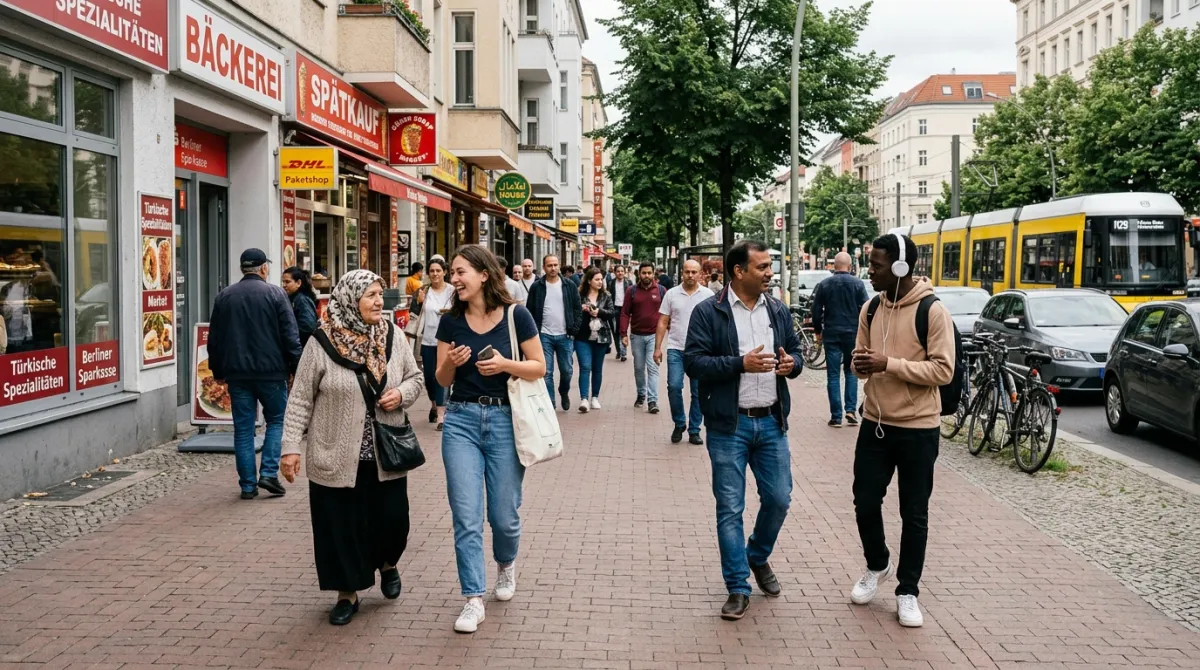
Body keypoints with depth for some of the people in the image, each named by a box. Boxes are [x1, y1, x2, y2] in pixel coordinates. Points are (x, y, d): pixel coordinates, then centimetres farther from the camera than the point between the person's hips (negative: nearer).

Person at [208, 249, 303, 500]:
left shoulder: (224, 297, 7)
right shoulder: (275, 294, -5)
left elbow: (214, 338, 11)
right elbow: (290, 336, -8)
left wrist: (218, 371, 18)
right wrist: (296, 367, -1)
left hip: (236, 373, 3)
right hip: (271, 370, -3)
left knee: (243, 428, 7)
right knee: (277, 420, 12)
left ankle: (248, 485, 8)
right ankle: (269, 472, 0)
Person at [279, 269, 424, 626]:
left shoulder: (394, 337, 0)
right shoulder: (322, 343, -9)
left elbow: (414, 377, 12)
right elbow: (300, 400, -5)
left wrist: (401, 393, -10)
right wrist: (292, 447, -8)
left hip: (386, 456, 2)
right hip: (336, 457, -2)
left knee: (391, 519, 6)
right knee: (340, 525, 5)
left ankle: (388, 564, 39)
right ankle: (348, 593, 24)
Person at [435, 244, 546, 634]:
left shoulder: (516, 315, -7)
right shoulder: (451, 321, 2)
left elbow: (539, 368, -3)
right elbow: (442, 380, 7)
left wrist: (505, 364, -21)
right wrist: (451, 363, -15)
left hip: (504, 420, -2)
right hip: (461, 420, 2)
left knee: (504, 514, 7)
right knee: (466, 516, -2)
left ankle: (506, 564, 40)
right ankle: (473, 600, 7)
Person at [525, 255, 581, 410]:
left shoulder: (570, 286, 3)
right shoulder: (536, 287, 1)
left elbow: (578, 309, 6)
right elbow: (530, 311, 3)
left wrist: (574, 329, -4)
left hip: (565, 335, 1)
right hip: (544, 336, -1)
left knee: (566, 370, 9)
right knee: (546, 372, -1)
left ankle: (564, 393, 37)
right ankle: (549, 404, 5)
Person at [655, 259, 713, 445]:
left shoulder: (708, 295, 2)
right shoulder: (672, 294, 4)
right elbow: (663, 322, 5)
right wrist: (657, 347, 0)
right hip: (676, 348, 0)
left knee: (698, 392, 5)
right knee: (674, 386, -10)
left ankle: (694, 430, 17)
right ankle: (679, 424, 11)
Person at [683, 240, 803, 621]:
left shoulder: (778, 311, 8)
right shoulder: (708, 312, -7)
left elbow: (795, 350, 17)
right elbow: (693, 362, -12)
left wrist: (792, 362, -7)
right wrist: (741, 364, -21)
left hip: (771, 421, 4)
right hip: (728, 425, -4)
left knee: (778, 499, 10)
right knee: (730, 508, 2)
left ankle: (758, 557, 39)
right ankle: (738, 587, 14)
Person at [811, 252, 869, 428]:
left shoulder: (824, 284, 0)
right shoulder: (857, 283, -2)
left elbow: (816, 311, 2)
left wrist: (818, 331, 14)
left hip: (831, 334, 0)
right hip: (853, 334, 0)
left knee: (833, 375, 4)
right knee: (851, 372, 15)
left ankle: (836, 416, 2)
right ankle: (850, 410, 3)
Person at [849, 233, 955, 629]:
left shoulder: (933, 311, -13)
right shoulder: (870, 310, 5)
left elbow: (943, 370, -17)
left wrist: (889, 364, -24)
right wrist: (861, 364, -11)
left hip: (917, 429, -5)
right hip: (875, 423, 5)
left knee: (914, 515, 7)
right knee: (865, 504, 10)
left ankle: (907, 592, 21)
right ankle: (878, 566, 36)